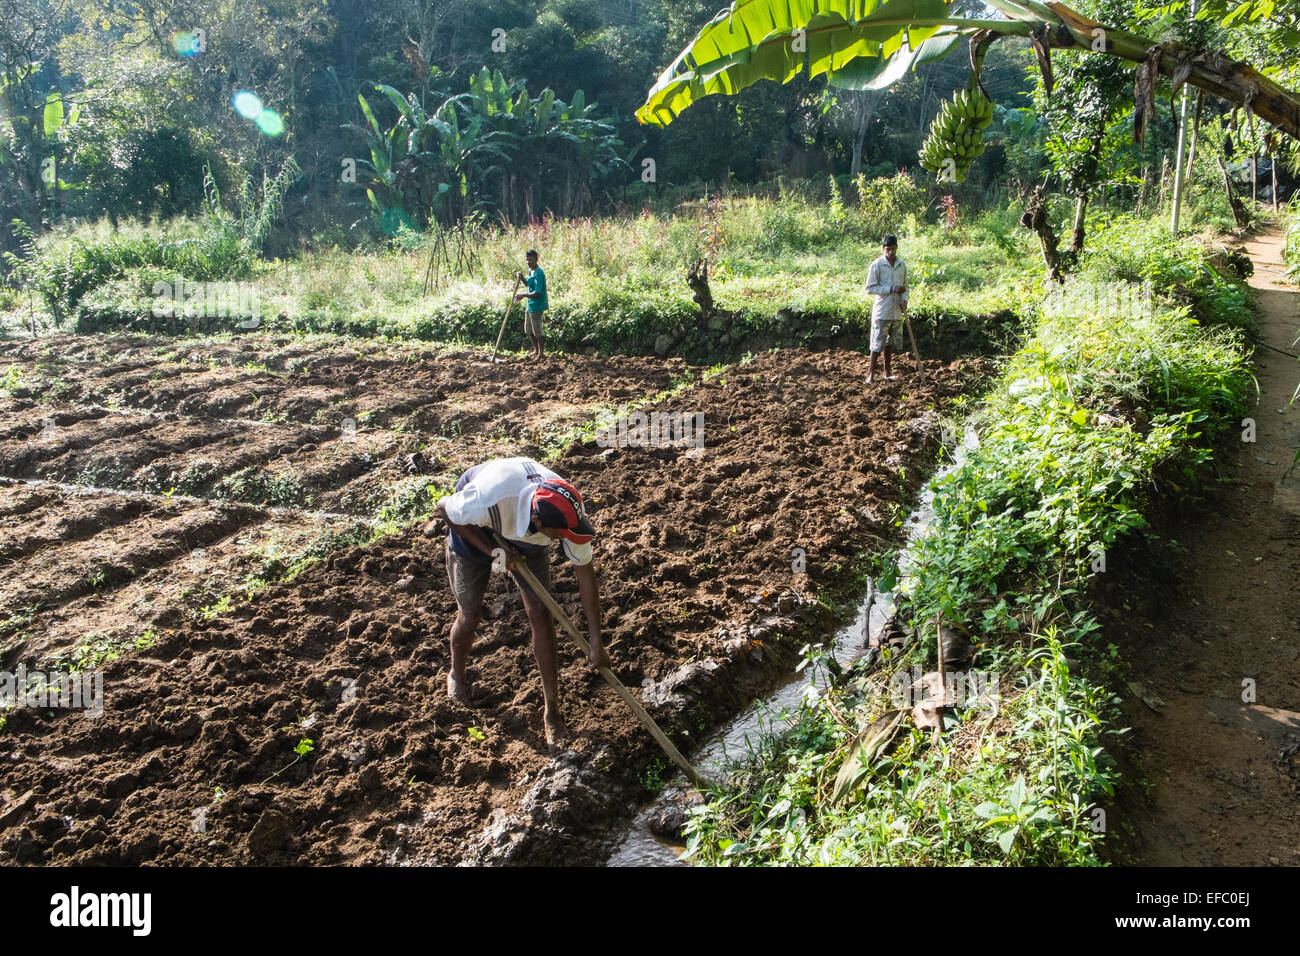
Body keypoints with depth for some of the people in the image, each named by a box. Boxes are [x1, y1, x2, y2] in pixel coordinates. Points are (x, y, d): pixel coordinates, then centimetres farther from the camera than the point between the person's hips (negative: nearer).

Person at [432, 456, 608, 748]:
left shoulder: (568, 513, -35)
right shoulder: (488, 501, -47)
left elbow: (586, 575, -22)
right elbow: (444, 507, -24)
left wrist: (596, 642, -18)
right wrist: (491, 549, -29)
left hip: (525, 539, 3)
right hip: (474, 533, -2)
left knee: (540, 613, -4)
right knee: (470, 614, 6)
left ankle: (551, 708, 10)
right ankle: (457, 675, 40)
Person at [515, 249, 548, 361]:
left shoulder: (538, 274, -22)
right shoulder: (530, 271, 8)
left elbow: (537, 294, -28)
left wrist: (523, 295, -21)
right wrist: (522, 278, 7)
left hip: (536, 306, -10)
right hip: (530, 305, 10)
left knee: (537, 331, 1)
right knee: (528, 329, 20)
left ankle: (540, 354, 14)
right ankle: (536, 350, 35)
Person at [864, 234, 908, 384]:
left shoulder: (902, 265, 7)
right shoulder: (877, 265, -8)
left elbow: (905, 286, 16)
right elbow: (870, 288, -11)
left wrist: (904, 300, -4)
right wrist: (891, 289, -19)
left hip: (897, 312, 5)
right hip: (882, 311, -5)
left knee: (890, 343, 14)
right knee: (877, 343, -4)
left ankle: (887, 371, 24)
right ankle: (871, 373, 4)